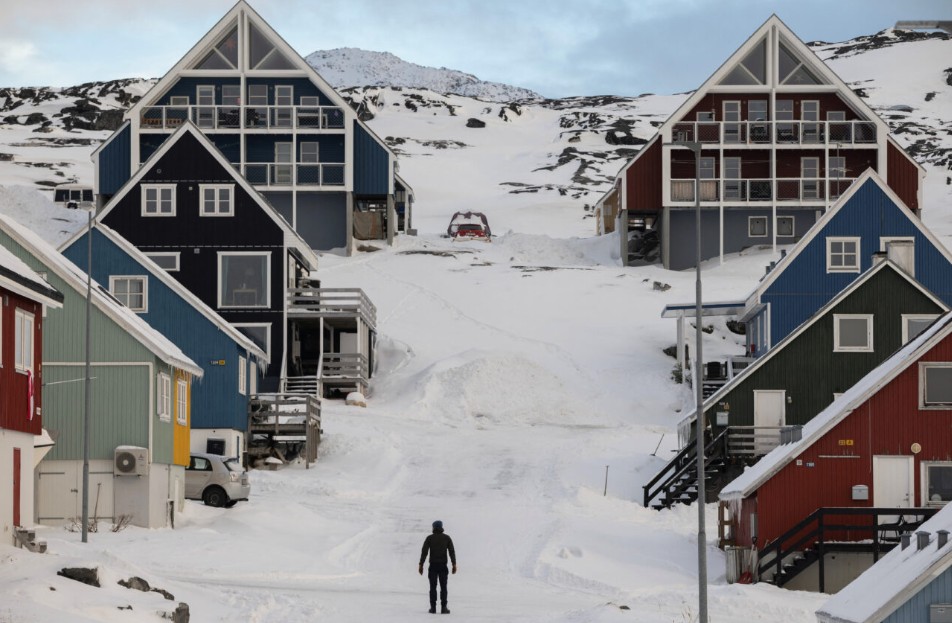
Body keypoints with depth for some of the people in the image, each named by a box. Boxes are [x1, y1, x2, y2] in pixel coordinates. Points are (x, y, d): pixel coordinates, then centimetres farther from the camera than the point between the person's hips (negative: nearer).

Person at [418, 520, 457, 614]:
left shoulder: (429, 538, 0)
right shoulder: (447, 538, 3)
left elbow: (424, 552, -5)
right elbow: (452, 551, -3)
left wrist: (421, 565, -3)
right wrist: (454, 565, -2)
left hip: (433, 566, 0)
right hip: (443, 566, 0)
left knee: (433, 587, 5)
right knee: (443, 587, 3)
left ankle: (433, 607, 1)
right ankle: (443, 608, -4)